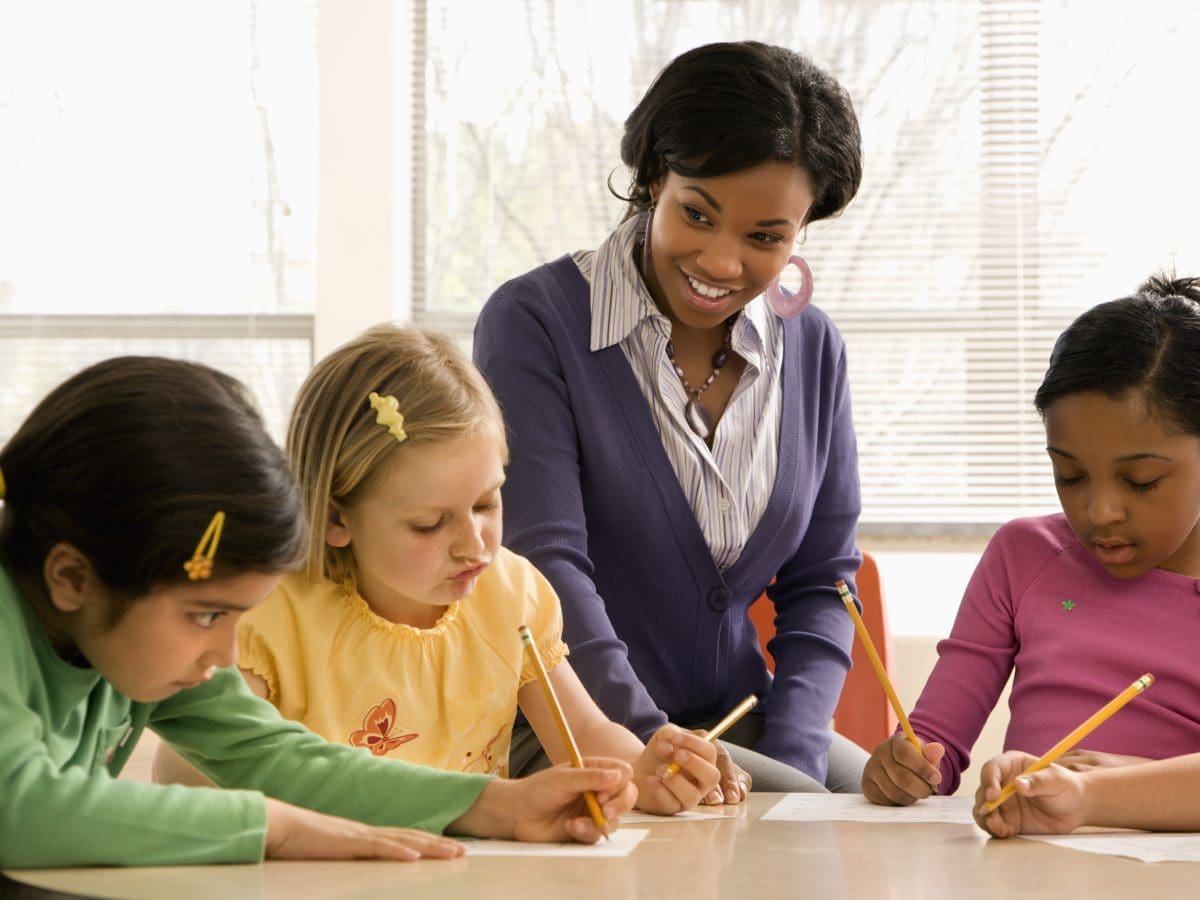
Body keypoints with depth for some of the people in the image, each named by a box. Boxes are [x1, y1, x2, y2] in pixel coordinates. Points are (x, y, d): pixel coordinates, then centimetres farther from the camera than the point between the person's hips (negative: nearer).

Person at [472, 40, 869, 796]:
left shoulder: (812, 349, 7)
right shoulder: (534, 322, -8)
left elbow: (820, 583, 9)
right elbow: (545, 559, -17)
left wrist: (790, 758, -7)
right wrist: (648, 743, -28)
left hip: (739, 724, 6)